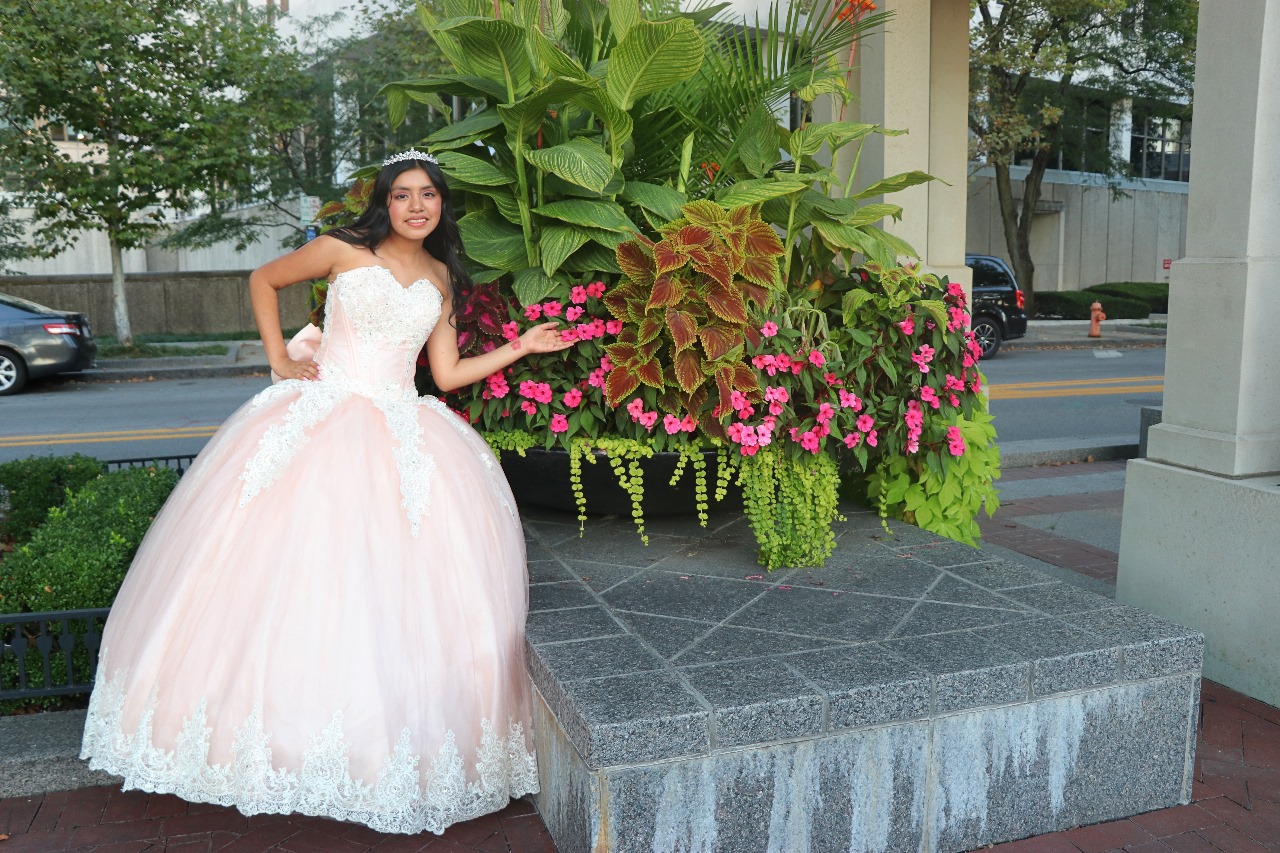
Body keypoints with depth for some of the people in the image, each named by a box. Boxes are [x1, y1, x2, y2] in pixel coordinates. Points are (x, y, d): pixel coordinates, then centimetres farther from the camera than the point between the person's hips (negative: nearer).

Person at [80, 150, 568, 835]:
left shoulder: (443, 278, 13)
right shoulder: (343, 252, 4)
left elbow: (447, 374, 12)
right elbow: (263, 279, 16)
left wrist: (521, 347, 8)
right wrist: (279, 358, 8)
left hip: (402, 437, 2)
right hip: (319, 419, -2)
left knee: (398, 588, -6)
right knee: (292, 570, -6)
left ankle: (386, 741, 5)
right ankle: (284, 734, 7)